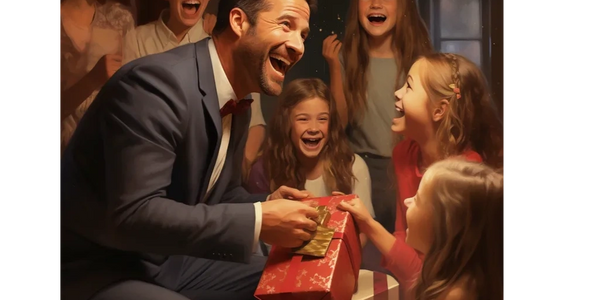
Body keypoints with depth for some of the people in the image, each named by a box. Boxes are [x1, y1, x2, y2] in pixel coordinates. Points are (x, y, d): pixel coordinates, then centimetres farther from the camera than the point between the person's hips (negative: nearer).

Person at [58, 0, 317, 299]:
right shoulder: (158, 80, -23)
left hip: (170, 260, 9)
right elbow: (133, 214, -30)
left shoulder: (236, 109, 6)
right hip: (96, 270, -9)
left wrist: (266, 206, -4)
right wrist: (257, 221, -29)